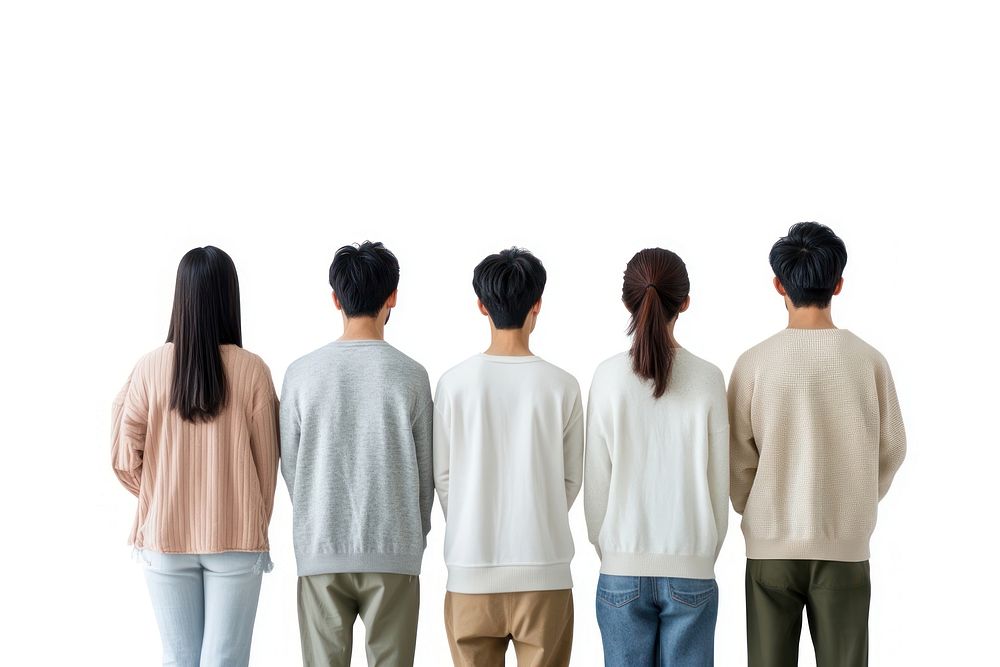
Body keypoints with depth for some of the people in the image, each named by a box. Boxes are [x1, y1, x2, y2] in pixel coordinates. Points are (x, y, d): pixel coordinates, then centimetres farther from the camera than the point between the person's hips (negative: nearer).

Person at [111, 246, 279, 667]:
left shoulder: (151, 368, -6)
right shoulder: (252, 371, -9)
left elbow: (125, 460, -3)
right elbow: (266, 461, -1)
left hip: (166, 537, 2)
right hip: (235, 539, -2)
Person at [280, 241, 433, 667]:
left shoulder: (302, 373, -2)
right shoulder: (410, 376, -5)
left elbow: (289, 464, 5)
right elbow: (426, 471, 2)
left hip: (320, 551, 1)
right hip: (393, 552, -1)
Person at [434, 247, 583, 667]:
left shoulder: (455, 383, -4)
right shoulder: (561, 386, -5)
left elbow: (443, 476, 2)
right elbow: (571, 480, 3)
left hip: (471, 572, 1)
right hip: (544, 569, -1)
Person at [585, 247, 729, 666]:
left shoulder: (609, 377, -5)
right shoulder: (707, 380, -5)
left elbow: (596, 486, -1)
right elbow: (720, 487, 0)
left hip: (622, 572, 0)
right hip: (691, 570, 0)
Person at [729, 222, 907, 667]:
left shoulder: (755, 362, -9)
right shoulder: (869, 361, -5)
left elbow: (738, 458, -3)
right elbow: (891, 450, 4)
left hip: (771, 546, 0)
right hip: (847, 546, 1)